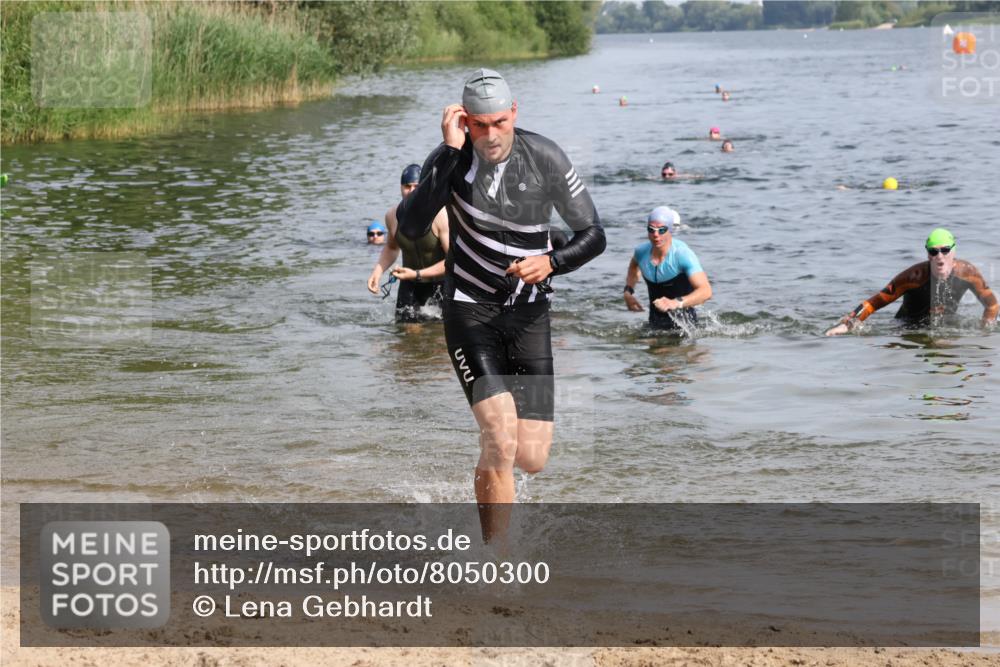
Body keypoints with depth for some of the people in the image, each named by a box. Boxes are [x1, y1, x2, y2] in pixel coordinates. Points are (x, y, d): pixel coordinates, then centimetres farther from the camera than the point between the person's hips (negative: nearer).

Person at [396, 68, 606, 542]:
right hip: (470, 311, -2)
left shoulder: (545, 159, -6)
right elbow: (410, 226, -25)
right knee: (500, 441, -20)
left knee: (531, 458, -2)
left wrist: (551, 262, -18)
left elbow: (593, 236, 2)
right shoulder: (451, 159, -9)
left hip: (529, 313, 2)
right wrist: (451, 153, -27)